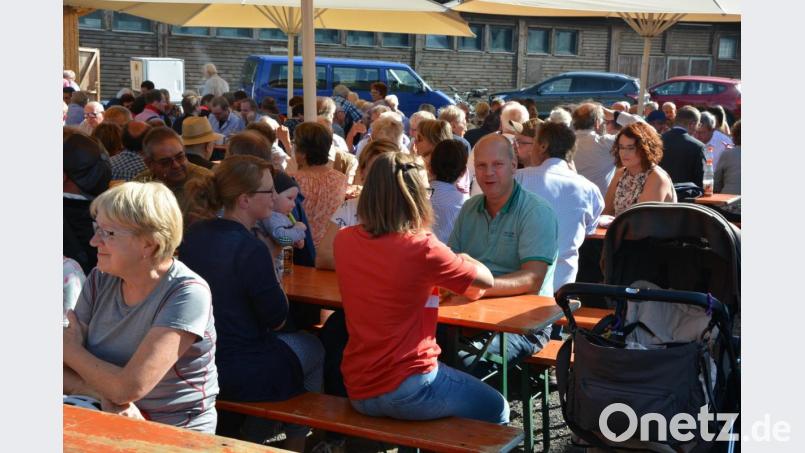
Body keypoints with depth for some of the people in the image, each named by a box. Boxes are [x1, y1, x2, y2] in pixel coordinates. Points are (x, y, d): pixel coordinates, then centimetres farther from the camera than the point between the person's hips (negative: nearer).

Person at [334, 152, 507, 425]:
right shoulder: (422, 248, -19)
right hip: (406, 391, -7)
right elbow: (486, 279, -2)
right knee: (496, 410, 19)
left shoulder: (344, 240, -1)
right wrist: (463, 261, 17)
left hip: (357, 392, 7)